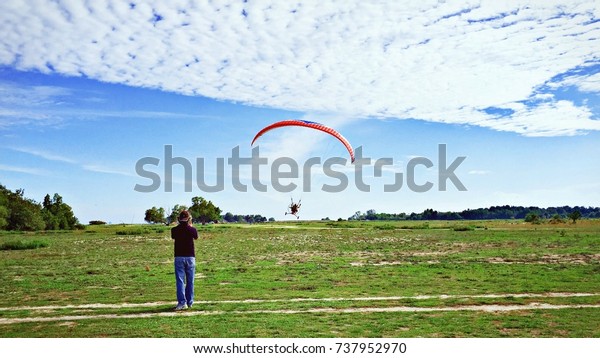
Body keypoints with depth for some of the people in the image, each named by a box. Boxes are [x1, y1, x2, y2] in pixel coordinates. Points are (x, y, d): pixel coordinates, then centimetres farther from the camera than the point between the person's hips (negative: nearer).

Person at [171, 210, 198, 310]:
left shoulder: (174, 230, -5)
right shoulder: (192, 229, -6)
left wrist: (180, 225, 22)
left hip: (179, 257, 0)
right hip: (190, 257, 0)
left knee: (180, 281, -1)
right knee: (190, 281, 10)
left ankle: (182, 302, -11)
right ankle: (189, 302, 15)